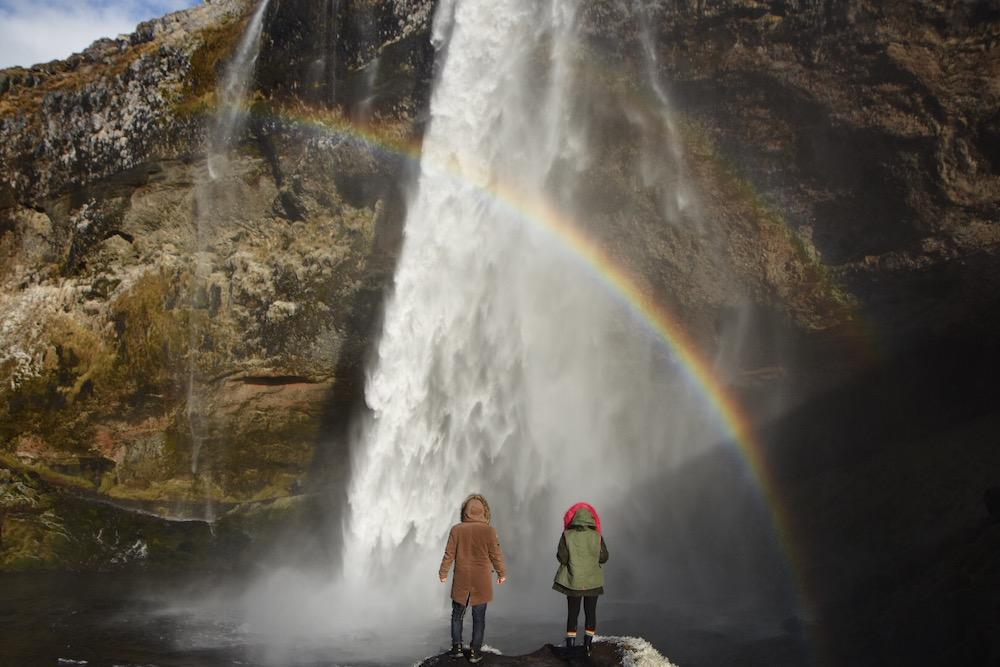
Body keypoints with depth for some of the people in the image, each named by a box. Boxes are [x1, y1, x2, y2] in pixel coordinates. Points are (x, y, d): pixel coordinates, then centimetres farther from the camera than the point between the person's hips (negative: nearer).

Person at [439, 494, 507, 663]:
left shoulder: (456, 530, -8)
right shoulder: (489, 530, -11)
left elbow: (449, 554, -2)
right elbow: (496, 555, -5)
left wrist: (443, 573, 12)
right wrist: (502, 573, 10)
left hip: (461, 581, 1)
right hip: (481, 583, -1)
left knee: (457, 615, 17)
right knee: (479, 617, 9)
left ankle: (457, 646, 16)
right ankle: (475, 651, 12)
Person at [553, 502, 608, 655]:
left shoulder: (567, 535, -10)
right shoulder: (597, 536, -8)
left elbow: (561, 557, -12)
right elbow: (604, 557, -3)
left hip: (573, 582, 0)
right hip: (593, 582, 1)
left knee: (572, 613, 8)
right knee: (590, 613, 11)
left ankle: (570, 647, 8)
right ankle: (587, 647, 14)